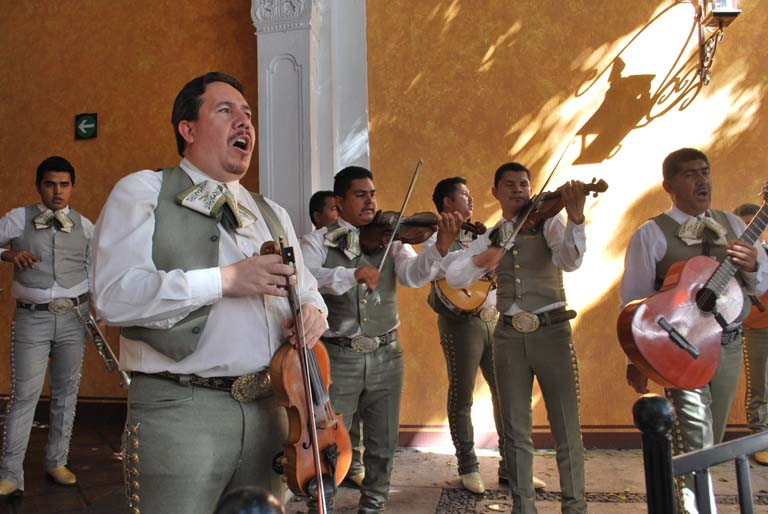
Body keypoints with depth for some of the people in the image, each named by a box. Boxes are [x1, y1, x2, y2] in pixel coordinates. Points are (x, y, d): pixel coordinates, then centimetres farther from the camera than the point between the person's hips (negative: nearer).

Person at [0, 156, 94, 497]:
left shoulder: (85, 226, 7)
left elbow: (95, 274, 12)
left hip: (73, 318, 3)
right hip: (32, 318, -2)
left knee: (66, 392, 9)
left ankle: (56, 462, 23)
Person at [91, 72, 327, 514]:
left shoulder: (273, 215, 19)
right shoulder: (142, 191, 0)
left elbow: (306, 289, 23)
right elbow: (115, 295, -13)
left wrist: (313, 311, -2)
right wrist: (224, 280, -19)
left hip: (266, 410, 6)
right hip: (178, 411, -5)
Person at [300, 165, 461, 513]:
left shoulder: (391, 239, 5)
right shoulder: (318, 241, 0)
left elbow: (413, 275, -11)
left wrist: (440, 247, -29)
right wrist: (352, 274, -32)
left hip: (386, 355, 3)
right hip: (337, 357, -2)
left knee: (383, 445, 14)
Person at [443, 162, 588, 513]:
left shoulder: (548, 222, 3)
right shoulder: (490, 237, 13)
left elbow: (570, 260, -16)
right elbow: (454, 277, 2)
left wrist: (575, 218, -33)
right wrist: (477, 259, -18)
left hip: (552, 329, -3)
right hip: (509, 335, 3)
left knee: (566, 428, 0)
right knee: (515, 430, 8)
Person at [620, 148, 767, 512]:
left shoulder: (732, 225, 11)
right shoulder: (652, 234, -6)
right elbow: (633, 301, -7)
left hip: (729, 345, 6)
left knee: (711, 443, 17)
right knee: (696, 444, -13)